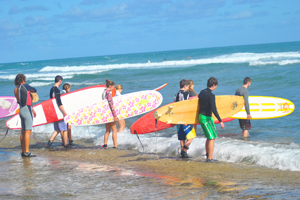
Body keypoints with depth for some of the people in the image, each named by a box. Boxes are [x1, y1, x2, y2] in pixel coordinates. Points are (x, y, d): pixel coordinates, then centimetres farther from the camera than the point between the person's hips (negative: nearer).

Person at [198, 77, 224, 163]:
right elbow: (214, 110, -24)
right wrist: (220, 121, -21)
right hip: (207, 118, -9)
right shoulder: (211, 95, -19)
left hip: (201, 116, 9)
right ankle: (210, 158, 0)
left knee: (209, 137, 20)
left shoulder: (202, 92, 6)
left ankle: (207, 154, 27)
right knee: (212, 138, -1)